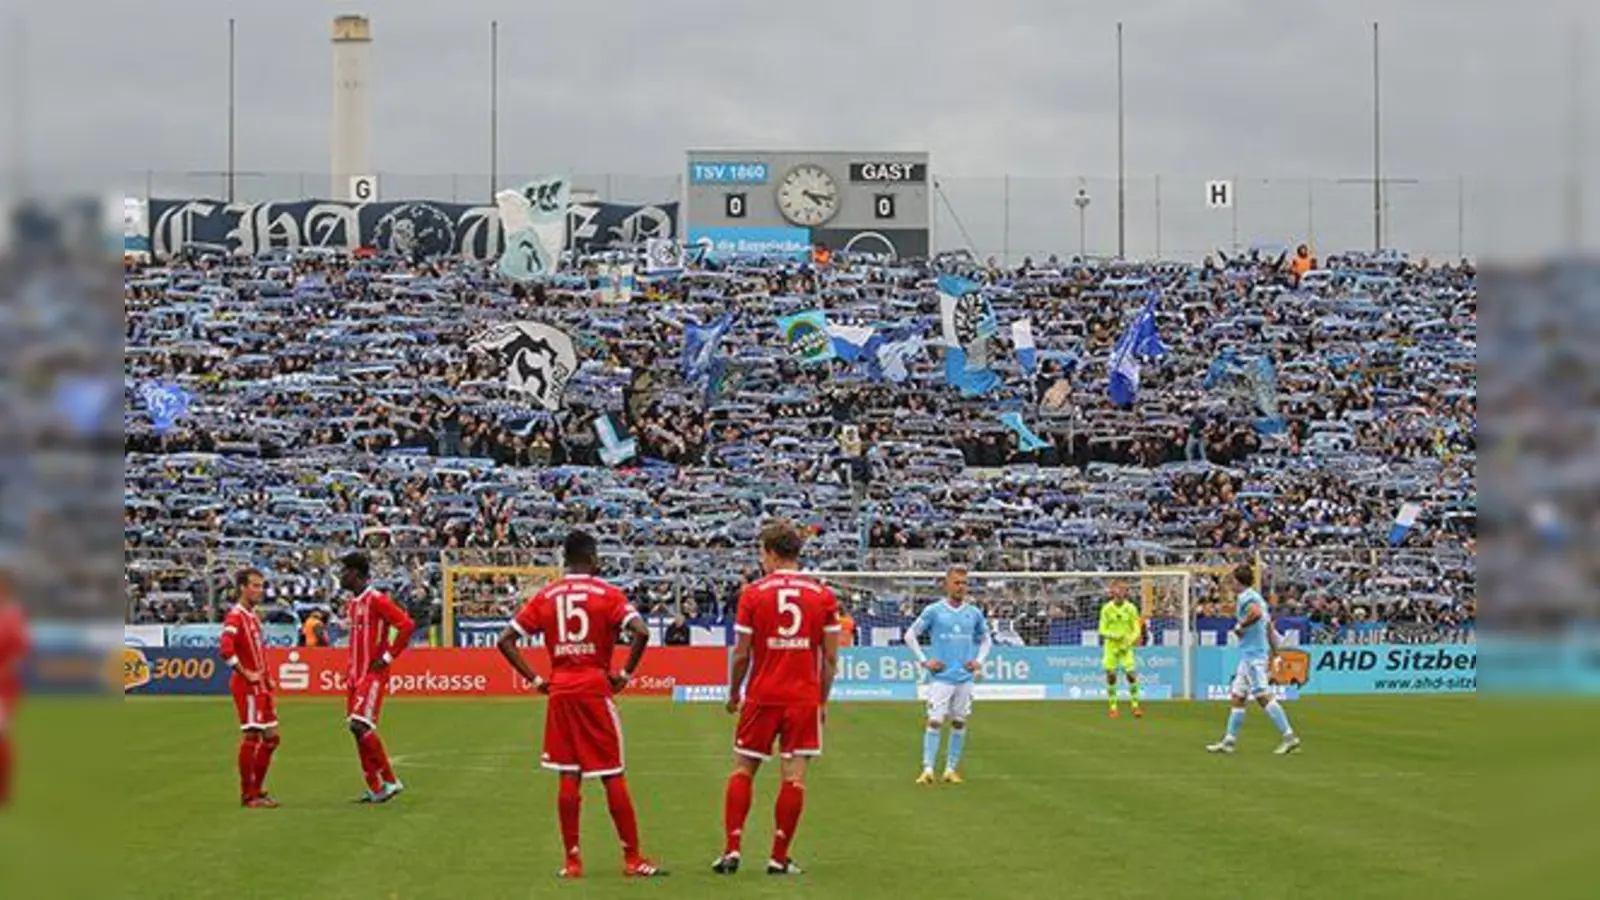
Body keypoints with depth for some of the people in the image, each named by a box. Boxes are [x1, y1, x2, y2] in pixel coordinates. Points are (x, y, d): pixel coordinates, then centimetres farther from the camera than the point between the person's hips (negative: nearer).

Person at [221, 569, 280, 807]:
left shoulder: (253, 616, 18)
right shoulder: (235, 616, -12)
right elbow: (226, 650, -26)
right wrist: (246, 674, -20)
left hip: (261, 686, 10)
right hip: (247, 686, -10)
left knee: (270, 738, 11)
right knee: (251, 736, -7)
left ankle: (257, 790, 19)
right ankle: (248, 794, -3)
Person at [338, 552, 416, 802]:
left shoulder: (376, 600, -13)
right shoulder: (351, 604, 15)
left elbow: (407, 624, -20)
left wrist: (388, 657, -17)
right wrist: (351, 669, 18)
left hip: (373, 674, -9)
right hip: (355, 675, 9)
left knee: (361, 725, -17)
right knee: (356, 728, 7)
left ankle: (390, 781, -9)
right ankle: (374, 788, 13)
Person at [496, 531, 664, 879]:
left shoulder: (546, 597, 7)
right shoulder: (606, 594, -3)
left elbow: (506, 640, 4)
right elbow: (640, 632, -17)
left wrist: (535, 680, 5)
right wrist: (625, 674, -6)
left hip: (559, 691, 3)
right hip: (596, 689, -3)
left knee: (568, 777, 7)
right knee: (613, 776, 1)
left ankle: (572, 860, 6)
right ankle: (632, 859, 4)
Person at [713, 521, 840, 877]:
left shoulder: (753, 593, -3)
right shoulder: (823, 596, 2)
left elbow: (741, 654, -3)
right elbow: (830, 658, 2)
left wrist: (734, 693, 11)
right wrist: (823, 700, 12)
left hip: (762, 696, -1)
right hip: (805, 697, 1)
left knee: (743, 770, 10)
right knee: (794, 775, 1)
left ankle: (732, 850, 5)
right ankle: (779, 858, 1)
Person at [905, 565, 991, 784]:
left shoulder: (974, 613, 7)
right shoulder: (933, 611, -2)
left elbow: (986, 639, 22)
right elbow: (910, 635, 4)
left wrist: (979, 661, 6)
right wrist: (924, 661, -3)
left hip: (965, 678, 3)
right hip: (941, 677, -3)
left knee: (959, 723, 6)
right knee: (935, 721, -10)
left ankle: (951, 769, 14)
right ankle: (928, 769, -10)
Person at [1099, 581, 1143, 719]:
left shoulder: (1131, 608, -2)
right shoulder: (1106, 609, -2)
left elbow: (1136, 630, 1)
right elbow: (1102, 630, 0)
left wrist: (1128, 642, -15)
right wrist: (1113, 635, -18)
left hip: (1126, 647, 0)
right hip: (1111, 646, 0)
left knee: (1131, 674, -11)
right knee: (1111, 676, -1)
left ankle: (1135, 706, -2)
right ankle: (1113, 707, 8)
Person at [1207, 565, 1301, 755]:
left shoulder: (1246, 597, -12)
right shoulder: (1256, 597, 18)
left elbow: (1256, 613, -34)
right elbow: (1269, 626, 21)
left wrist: (1240, 626, -19)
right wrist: (1274, 649, 24)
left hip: (1252, 655, -10)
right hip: (1249, 656, 10)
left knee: (1264, 696, -12)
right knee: (1236, 698, 11)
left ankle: (1289, 737, -15)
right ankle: (1229, 741, 14)